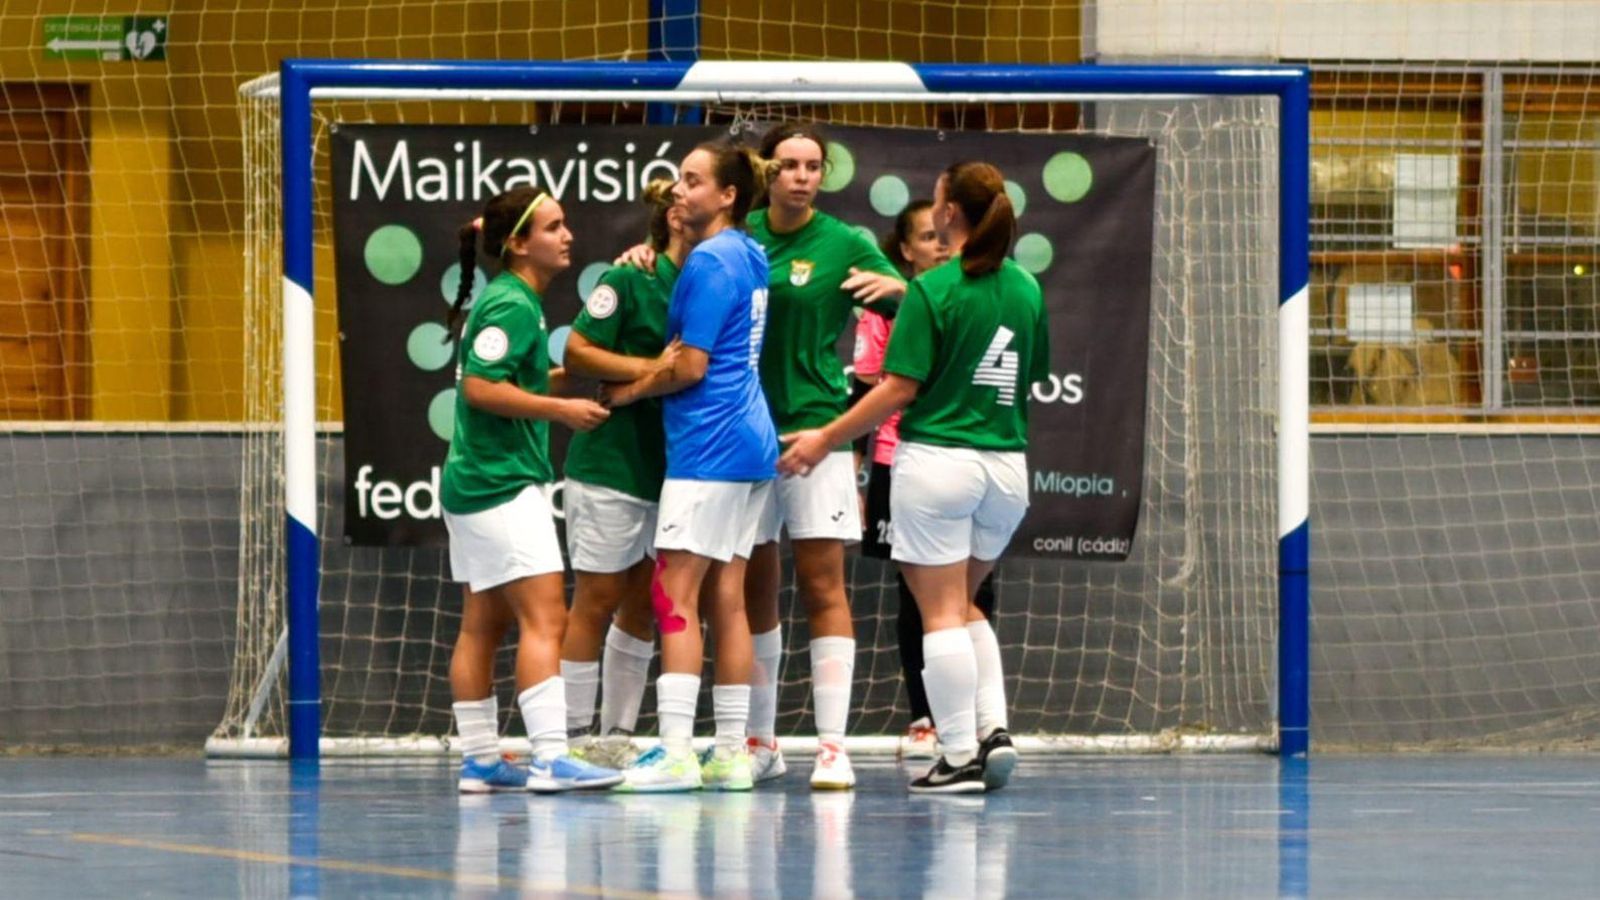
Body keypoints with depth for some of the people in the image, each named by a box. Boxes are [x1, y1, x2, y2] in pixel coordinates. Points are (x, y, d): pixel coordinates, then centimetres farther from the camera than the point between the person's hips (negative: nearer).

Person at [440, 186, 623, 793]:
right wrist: (561, 408, -18)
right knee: (544, 617, -14)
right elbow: (480, 388, -21)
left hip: (475, 485, 11)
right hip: (503, 485, -11)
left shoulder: (509, 301, 15)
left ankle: (479, 760, 15)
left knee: (483, 623, 12)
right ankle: (550, 757, -21)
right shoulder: (511, 306, -15)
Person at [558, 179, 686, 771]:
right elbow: (577, 353, -12)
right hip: (609, 461, -6)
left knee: (642, 604, 9)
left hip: (665, 469, 6)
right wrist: (650, 369, -20)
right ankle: (574, 739, 4)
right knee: (597, 599, -2)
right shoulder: (629, 281, -10)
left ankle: (616, 738, 16)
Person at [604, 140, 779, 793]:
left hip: (708, 445, -9)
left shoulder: (709, 262, -12)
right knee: (726, 599, 9)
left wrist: (628, 391, 0)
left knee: (674, 595, -10)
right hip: (751, 443, 9)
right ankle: (731, 753, 9)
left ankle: (675, 752, -16)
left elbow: (691, 367, -14)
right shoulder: (749, 256, 14)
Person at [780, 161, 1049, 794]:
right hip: (1007, 467, 6)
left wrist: (826, 439, -6)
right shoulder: (1025, 290, 7)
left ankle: (960, 757, -2)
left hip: (936, 457, -6)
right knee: (964, 605, 21)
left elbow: (901, 387, -13)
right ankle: (992, 728, 6)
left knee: (942, 613, 0)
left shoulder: (932, 291, -10)